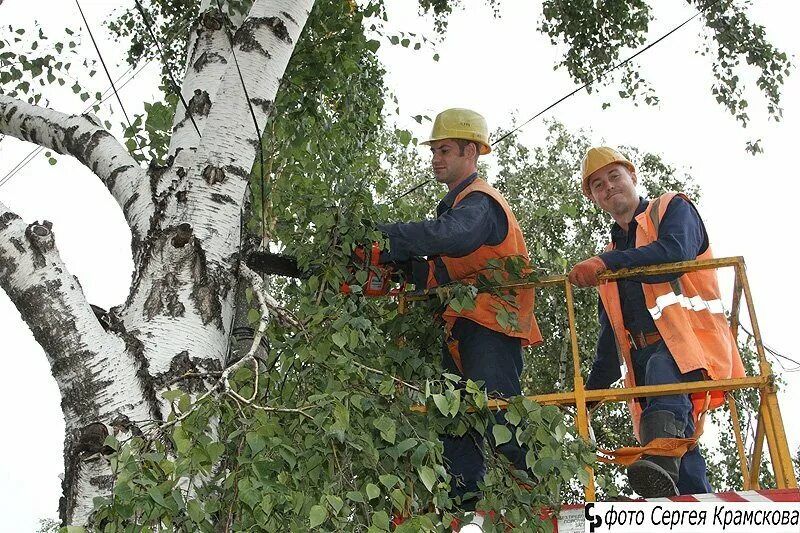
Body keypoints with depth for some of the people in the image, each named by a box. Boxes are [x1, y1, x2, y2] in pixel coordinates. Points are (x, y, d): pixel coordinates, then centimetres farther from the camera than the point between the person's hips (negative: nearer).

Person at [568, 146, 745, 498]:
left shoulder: (673, 209, 13)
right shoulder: (610, 255, 28)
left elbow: (675, 253, -13)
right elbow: (611, 337, 28)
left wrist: (607, 264, -20)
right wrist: (590, 392, 22)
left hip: (692, 343, -6)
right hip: (644, 361, 6)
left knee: (662, 367, -39)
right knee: (683, 468, -8)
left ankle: (661, 459, -61)